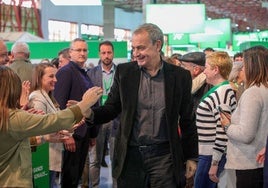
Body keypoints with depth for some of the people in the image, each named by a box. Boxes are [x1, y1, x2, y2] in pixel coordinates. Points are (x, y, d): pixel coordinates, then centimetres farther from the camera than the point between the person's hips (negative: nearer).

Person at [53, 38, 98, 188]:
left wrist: (93, 133, 13)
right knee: (70, 176, 0)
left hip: (85, 132, 8)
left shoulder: (84, 74, 15)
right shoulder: (66, 72, -9)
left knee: (78, 173, 14)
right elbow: (59, 104, -16)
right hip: (72, 132, -8)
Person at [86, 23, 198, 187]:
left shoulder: (180, 76, 0)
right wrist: (89, 113, -17)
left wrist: (191, 156, 6)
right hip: (130, 155, 1)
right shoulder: (124, 72, 2)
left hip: (164, 155, -1)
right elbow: (112, 108, 4)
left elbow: (187, 120, 5)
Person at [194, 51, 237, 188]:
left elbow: (222, 131, -22)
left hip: (212, 156, -10)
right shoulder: (217, 90, 12)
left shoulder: (222, 93, -18)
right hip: (208, 153, 10)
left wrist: (215, 163, -20)